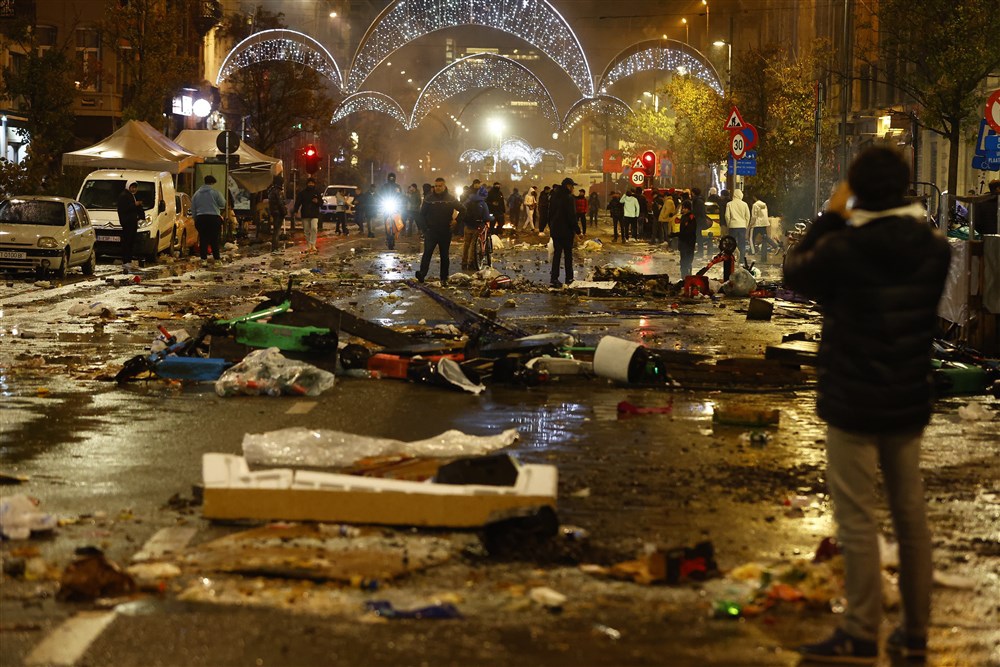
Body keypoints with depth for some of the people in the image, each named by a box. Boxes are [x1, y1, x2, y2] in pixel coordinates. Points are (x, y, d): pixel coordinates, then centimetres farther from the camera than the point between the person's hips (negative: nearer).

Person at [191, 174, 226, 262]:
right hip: (214, 218, -3)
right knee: (215, 239, 1)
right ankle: (216, 257, 3)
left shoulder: (196, 194, 11)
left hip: (200, 218, 3)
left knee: (203, 239, 5)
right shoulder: (215, 192, -3)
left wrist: (195, 219, 20)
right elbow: (222, 205, 5)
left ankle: (204, 258, 2)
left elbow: (193, 209, 14)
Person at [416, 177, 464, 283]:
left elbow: (462, 210, 13)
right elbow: (422, 214, 5)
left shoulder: (450, 199, 3)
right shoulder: (429, 198, 1)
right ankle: (422, 273, -13)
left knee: (444, 255, 6)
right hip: (431, 231, -1)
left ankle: (444, 278, 11)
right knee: (427, 252, -12)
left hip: (445, 232, 1)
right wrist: (425, 228, -4)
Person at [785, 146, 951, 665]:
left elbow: (795, 273, 3)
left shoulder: (842, 247, -16)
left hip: (853, 403, -5)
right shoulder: (934, 247, -1)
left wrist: (830, 217, 6)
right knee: (911, 515, 12)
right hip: (909, 402, 5)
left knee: (857, 519, -1)